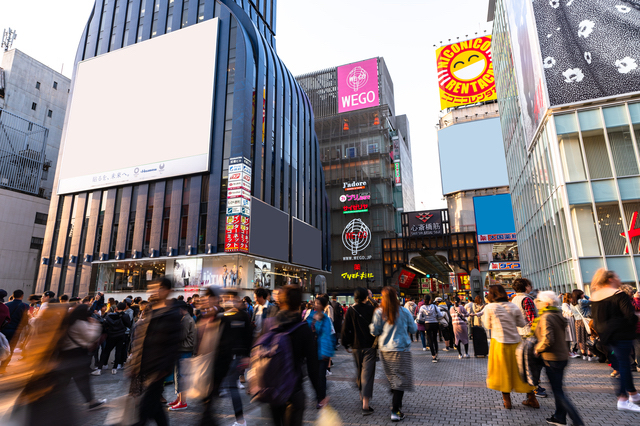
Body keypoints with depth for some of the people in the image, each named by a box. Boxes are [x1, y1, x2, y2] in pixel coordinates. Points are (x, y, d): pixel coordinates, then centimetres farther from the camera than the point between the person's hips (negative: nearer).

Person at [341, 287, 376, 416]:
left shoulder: (350, 311, -4)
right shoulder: (372, 310, -7)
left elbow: (345, 329, -3)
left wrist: (346, 345, 8)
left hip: (356, 347, 2)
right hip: (370, 346, -2)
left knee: (359, 372, 21)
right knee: (368, 373, -2)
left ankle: (362, 395, 38)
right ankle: (365, 405, -6)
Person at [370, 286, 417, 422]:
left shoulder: (379, 312, -6)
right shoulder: (404, 312, -7)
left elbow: (375, 331, -1)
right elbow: (413, 329, 3)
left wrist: (371, 325, 18)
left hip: (385, 350, 3)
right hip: (402, 349, -2)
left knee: (392, 377, 18)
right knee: (401, 378, 3)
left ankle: (397, 403, 32)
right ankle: (395, 411, -1)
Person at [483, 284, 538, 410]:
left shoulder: (489, 308, -10)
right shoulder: (513, 307, -1)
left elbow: (488, 325, 0)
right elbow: (522, 324, 6)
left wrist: (484, 317, 16)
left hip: (499, 342, -3)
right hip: (515, 342, 3)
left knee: (503, 370, 10)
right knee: (519, 369, 16)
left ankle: (507, 400, 19)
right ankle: (532, 399, 25)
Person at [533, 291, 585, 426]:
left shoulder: (546, 318, -21)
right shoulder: (558, 315, 7)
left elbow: (548, 340, -29)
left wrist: (538, 349, -13)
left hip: (552, 358, -9)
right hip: (562, 356, 9)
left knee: (558, 391, 1)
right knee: (558, 388, 21)